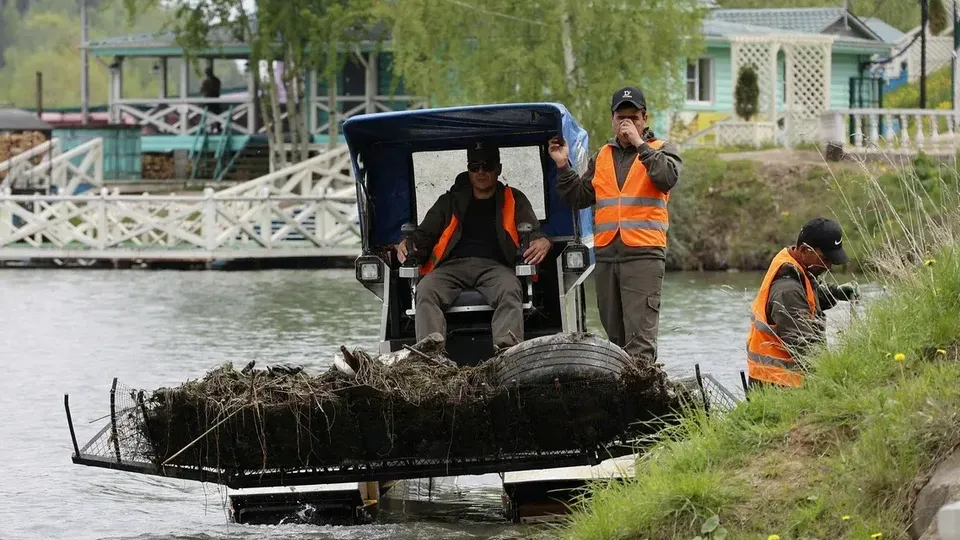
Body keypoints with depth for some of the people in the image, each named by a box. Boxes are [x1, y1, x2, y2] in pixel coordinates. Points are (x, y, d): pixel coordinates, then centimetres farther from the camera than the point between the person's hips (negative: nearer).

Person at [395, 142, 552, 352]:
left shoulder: (513, 200, 26)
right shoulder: (450, 202, 31)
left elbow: (535, 232, 17)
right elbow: (423, 235, 28)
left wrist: (543, 242, -9)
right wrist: (407, 245, 3)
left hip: (494, 266, -1)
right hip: (452, 266, 1)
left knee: (509, 292, -39)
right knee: (426, 291, -33)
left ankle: (505, 348, -61)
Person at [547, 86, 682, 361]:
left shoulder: (662, 150, 6)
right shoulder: (602, 157, 19)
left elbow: (667, 178, -16)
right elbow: (579, 198, 18)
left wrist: (639, 144, -16)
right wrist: (563, 166, 7)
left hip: (644, 254, -6)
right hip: (606, 254, 6)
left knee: (639, 337, -14)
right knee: (615, 335, 9)